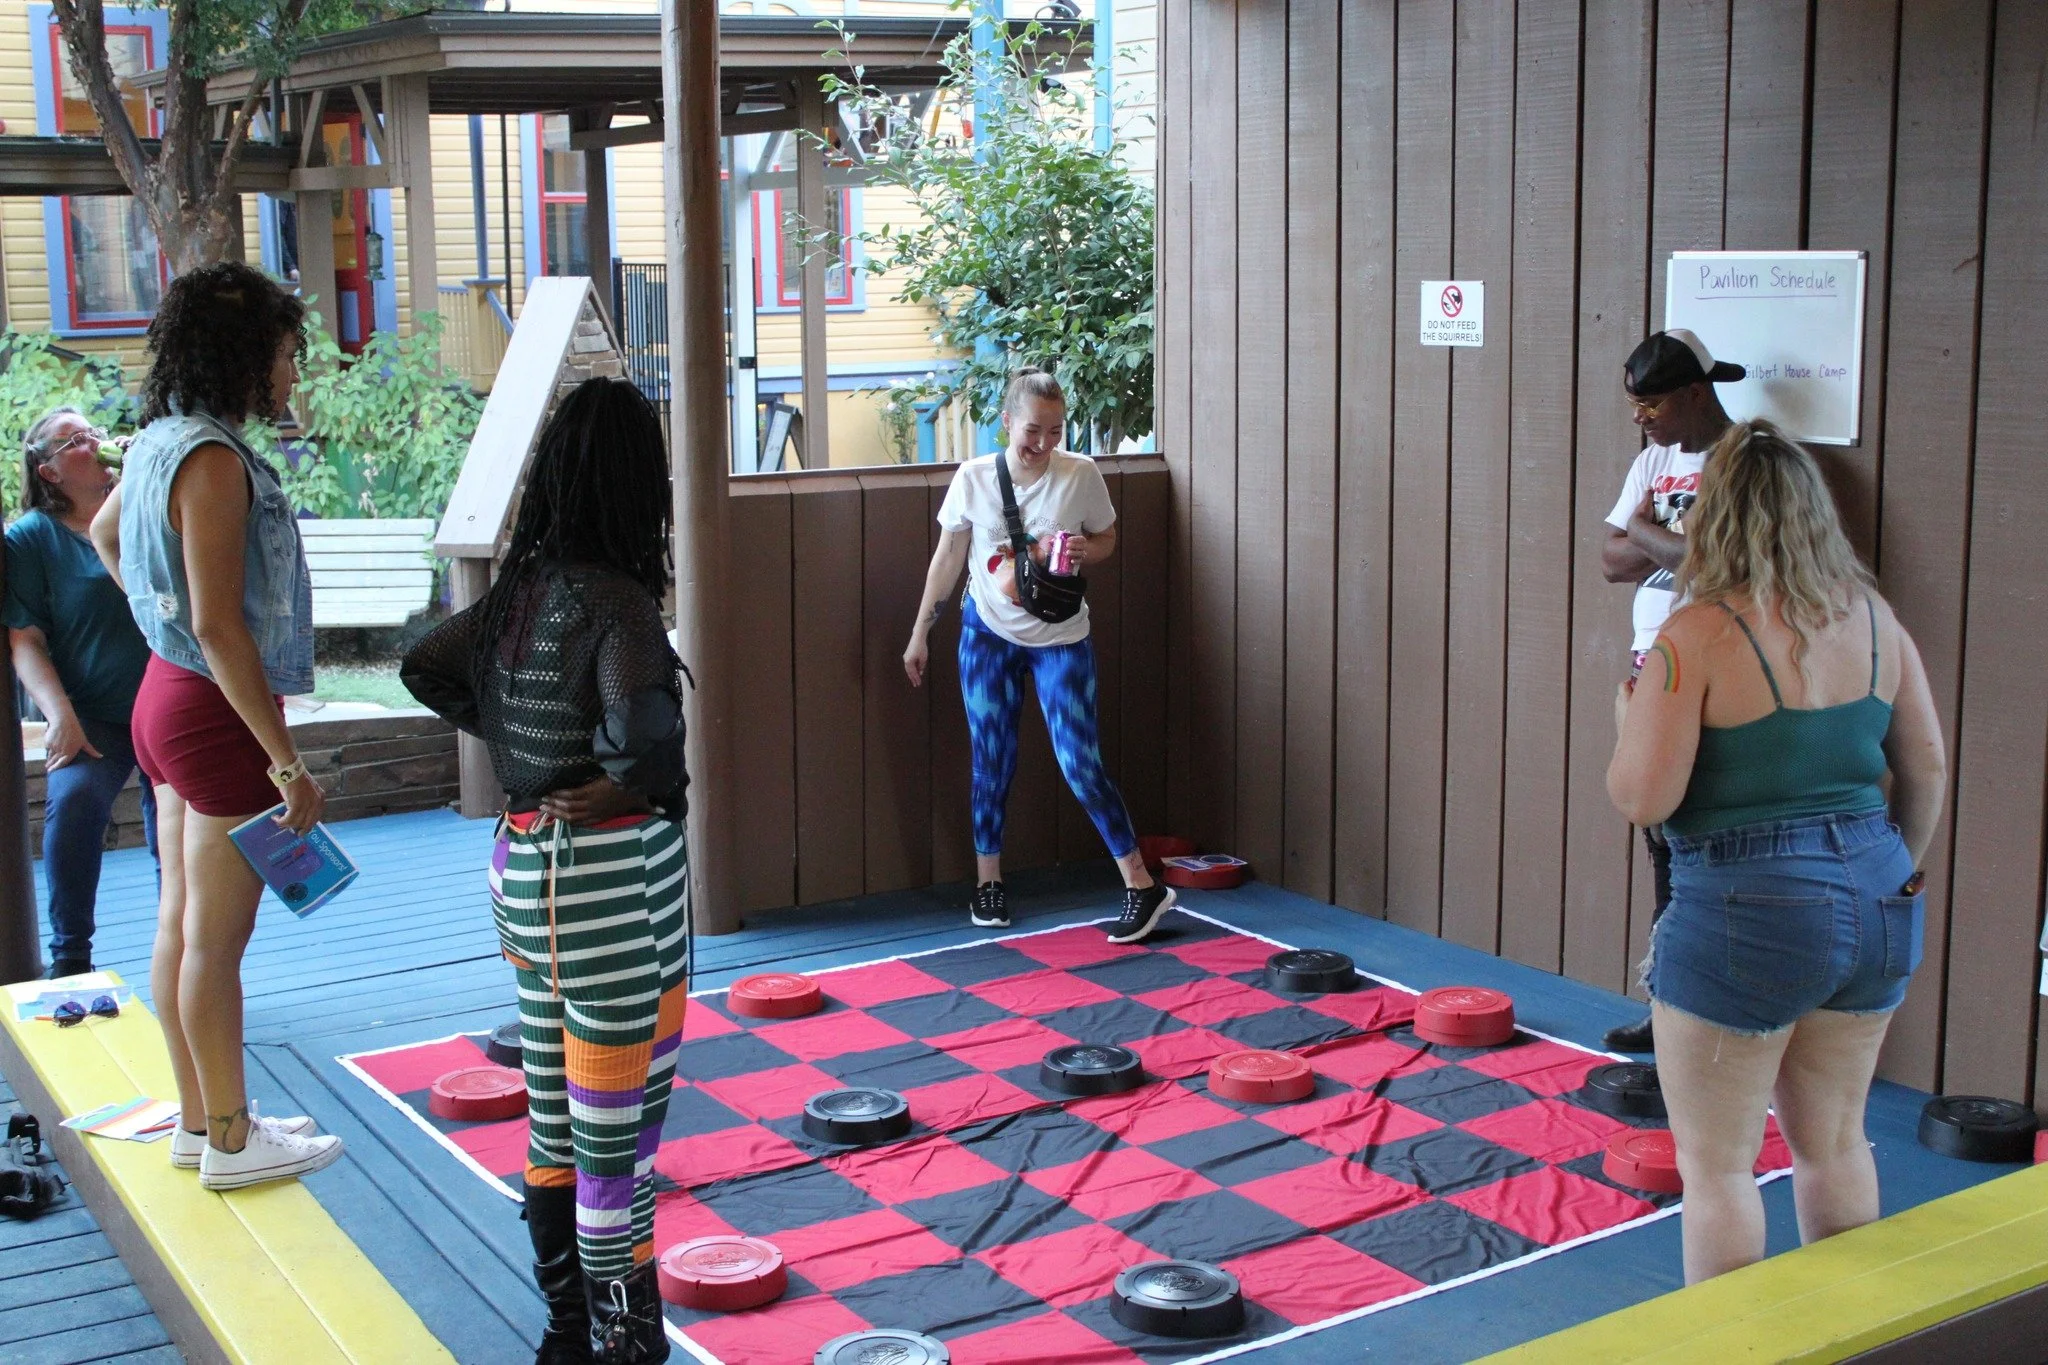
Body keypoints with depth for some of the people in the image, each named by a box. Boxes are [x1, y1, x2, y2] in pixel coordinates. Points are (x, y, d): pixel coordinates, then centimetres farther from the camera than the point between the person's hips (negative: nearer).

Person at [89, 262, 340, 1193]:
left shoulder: (163, 442, 7)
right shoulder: (212, 459, -22)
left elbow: (105, 534, 28)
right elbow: (219, 626, -26)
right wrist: (287, 763, -24)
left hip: (169, 693, 10)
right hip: (217, 710, -10)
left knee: (182, 925, 15)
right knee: (216, 940, 1)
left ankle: (200, 1121, 27)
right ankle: (231, 1142, 13)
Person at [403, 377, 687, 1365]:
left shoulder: (522, 590, 4)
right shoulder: (615, 600, -19)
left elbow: (425, 668, 17)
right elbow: (644, 727, -36)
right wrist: (620, 783, -15)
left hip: (530, 868, 8)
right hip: (613, 877, -8)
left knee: (556, 1121, 18)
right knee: (618, 1131, 3)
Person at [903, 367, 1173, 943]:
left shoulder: (1081, 474, -10)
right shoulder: (973, 478, -8)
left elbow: (1107, 539, 6)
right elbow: (947, 559, 3)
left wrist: (1085, 551, -18)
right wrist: (920, 632, 7)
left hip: (1060, 638, -1)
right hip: (988, 632, 2)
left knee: (1080, 764, -7)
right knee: (991, 761, 8)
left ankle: (1143, 886, 2)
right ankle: (988, 880, 24)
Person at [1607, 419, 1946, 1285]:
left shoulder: (1699, 634, -15)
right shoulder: (1872, 618, 3)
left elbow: (1643, 798, -17)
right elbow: (1926, 772, 10)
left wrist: (1630, 723, 3)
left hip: (1748, 913, -7)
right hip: (1873, 906, 7)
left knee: (1716, 1165, 8)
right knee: (1834, 1144, 22)